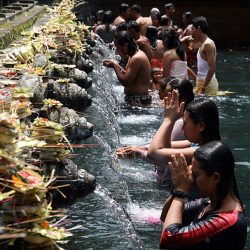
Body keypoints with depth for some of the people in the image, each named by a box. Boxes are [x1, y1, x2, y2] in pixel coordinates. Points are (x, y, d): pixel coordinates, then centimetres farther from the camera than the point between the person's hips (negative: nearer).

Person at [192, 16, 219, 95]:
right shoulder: (203, 44, 15)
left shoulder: (208, 44, -15)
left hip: (208, 84, -9)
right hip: (202, 82, 9)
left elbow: (212, 68, -21)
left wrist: (203, 87, -23)